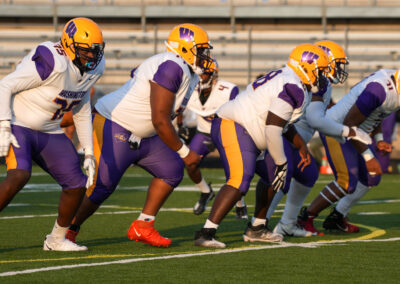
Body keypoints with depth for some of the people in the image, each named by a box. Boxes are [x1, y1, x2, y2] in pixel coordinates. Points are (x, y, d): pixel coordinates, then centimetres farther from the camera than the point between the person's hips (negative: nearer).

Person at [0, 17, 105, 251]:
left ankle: (57, 239, 21)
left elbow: (82, 111, 14)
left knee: (77, 184, 1)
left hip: (48, 133, 8)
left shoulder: (92, 70, -1)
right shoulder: (52, 64, -27)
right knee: (19, 175, -30)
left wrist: (89, 153, 10)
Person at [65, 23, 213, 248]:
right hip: (114, 128, -10)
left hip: (141, 135, 10)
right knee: (100, 187, -9)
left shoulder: (189, 73, 8)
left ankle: (142, 227, 9)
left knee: (172, 171, 4)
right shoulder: (171, 67, -25)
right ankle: (68, 231, 10)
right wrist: (184, 152, -17)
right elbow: (159, 120, -26)